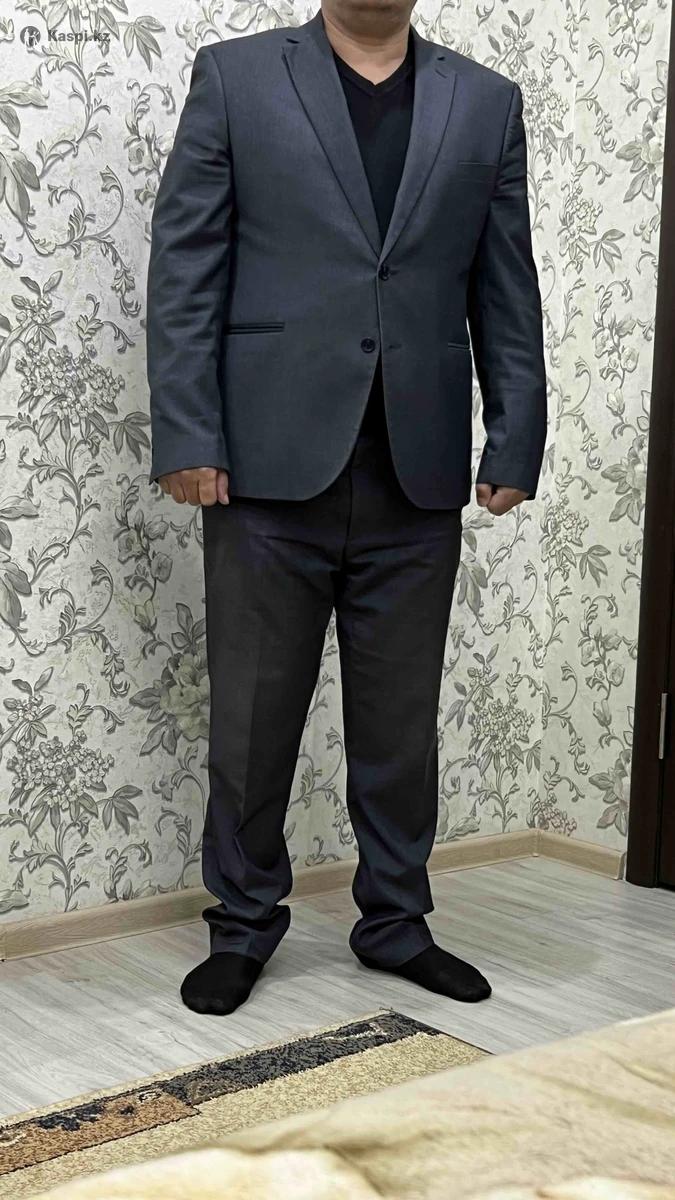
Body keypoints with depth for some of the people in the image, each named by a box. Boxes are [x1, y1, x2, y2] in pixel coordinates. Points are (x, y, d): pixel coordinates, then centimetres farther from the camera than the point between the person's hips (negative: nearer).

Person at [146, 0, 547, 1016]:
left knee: (402, 721, 11)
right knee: (253, 715, 7)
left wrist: (515, 445, 2)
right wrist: (186, 437, -9)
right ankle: (244, 924, 24)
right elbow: (184, 271, -1)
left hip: (419, 477, 2)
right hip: (273, 466, -2)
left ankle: (396, 921, 28)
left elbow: (506, 293, 9)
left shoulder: (486, 103, 11)